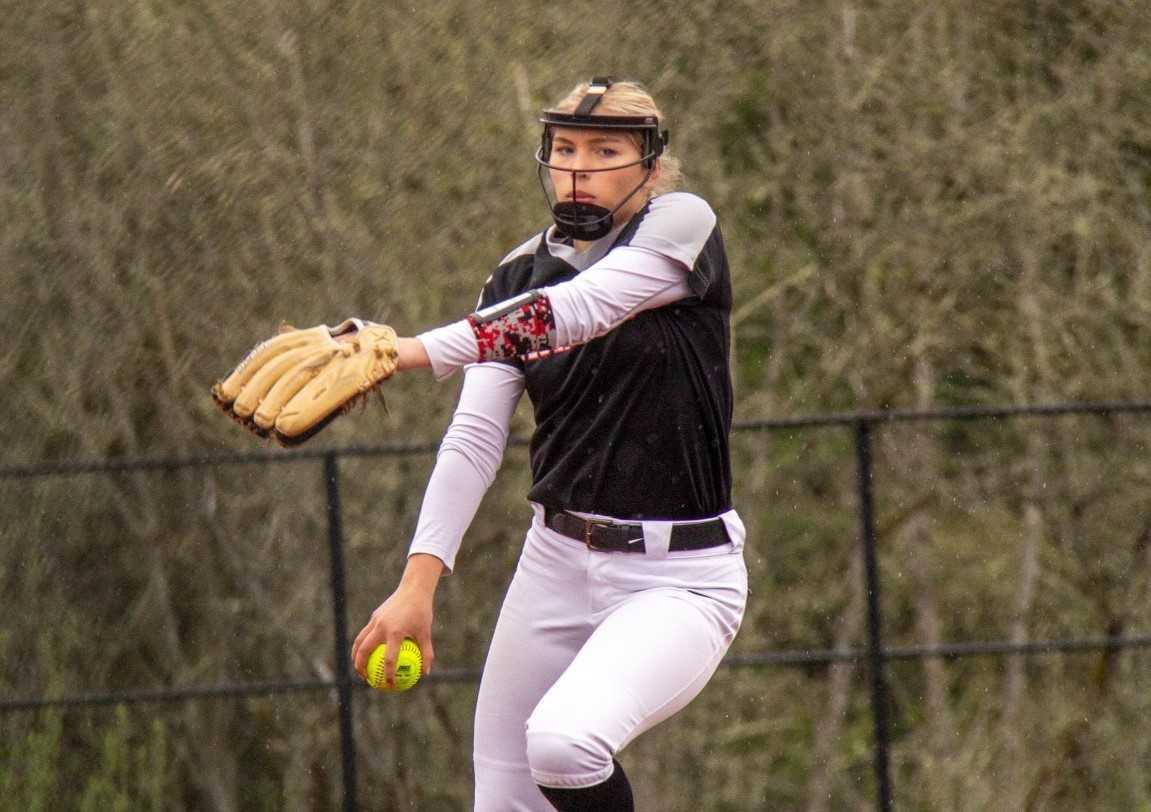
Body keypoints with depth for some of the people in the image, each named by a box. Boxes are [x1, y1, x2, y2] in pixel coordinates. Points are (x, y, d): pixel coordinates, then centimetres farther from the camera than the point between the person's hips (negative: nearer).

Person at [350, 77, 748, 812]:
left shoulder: (682, 226, -11)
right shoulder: (520, 279, 5)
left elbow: (573, 311, -29)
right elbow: (473, 441, -3)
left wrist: (406, 353, -41)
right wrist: (420, 581, -16)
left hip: (679, 581, -6)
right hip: (556, 563, 6)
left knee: (563, 740, -30)